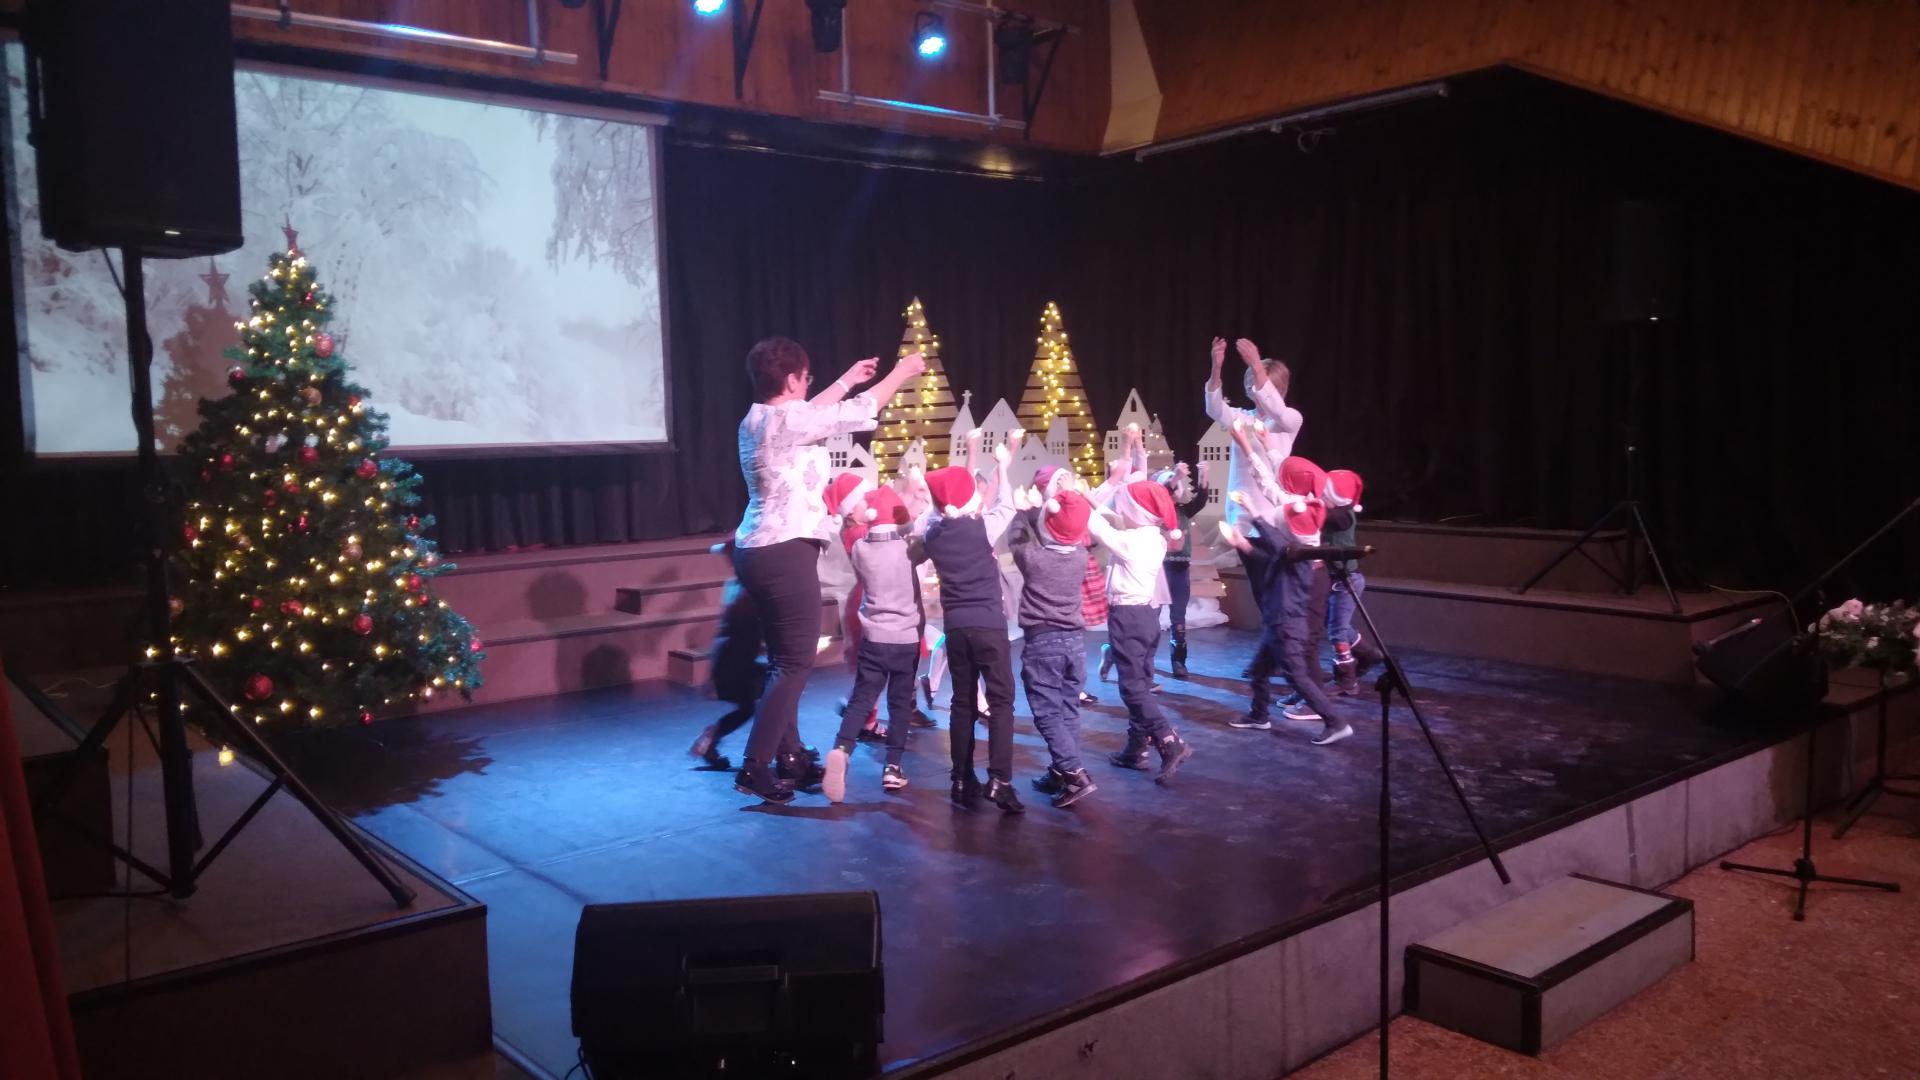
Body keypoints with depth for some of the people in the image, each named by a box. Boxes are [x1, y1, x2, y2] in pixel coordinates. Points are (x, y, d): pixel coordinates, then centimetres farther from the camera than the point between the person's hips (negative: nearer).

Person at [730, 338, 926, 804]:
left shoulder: (758, 419, 11)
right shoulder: (786, 421, -16)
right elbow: (856, 415, -7)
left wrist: (847, 381, 38)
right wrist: (902, 371, 8)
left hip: (760, 551, 10)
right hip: (785, 552, -10)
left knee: (784, 659, 16)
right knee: (795, 663, -4)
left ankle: (789, 757, 24)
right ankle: (755, 767, -2)